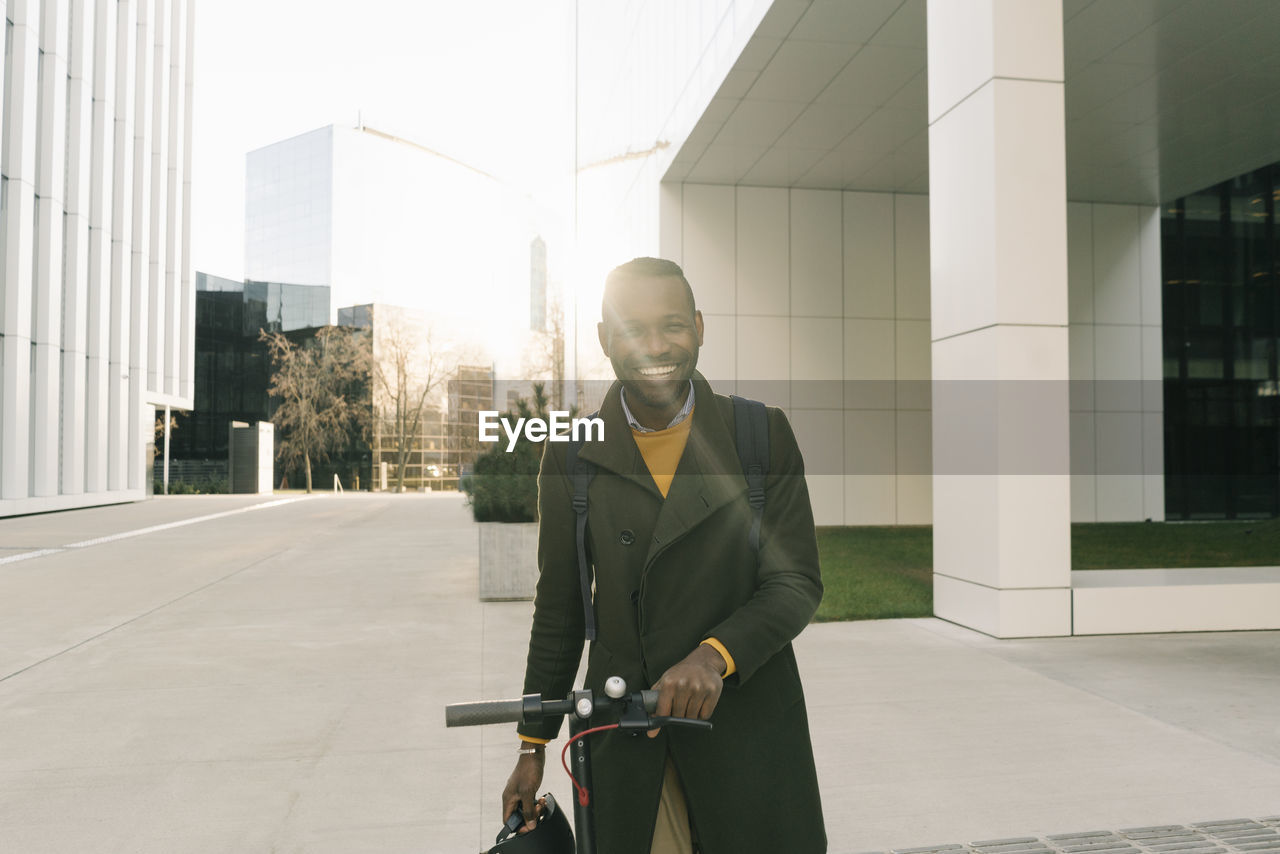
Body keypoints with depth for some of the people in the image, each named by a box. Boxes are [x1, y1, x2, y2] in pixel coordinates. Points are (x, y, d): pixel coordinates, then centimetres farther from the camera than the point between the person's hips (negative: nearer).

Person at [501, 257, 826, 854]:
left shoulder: (762, 434, -4)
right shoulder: (571, 454, 0)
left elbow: (797, 582, -5)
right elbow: (559, 608, 6)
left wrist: (716, 654, -22)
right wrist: (533, 744, 10)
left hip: (746, 721, 0)